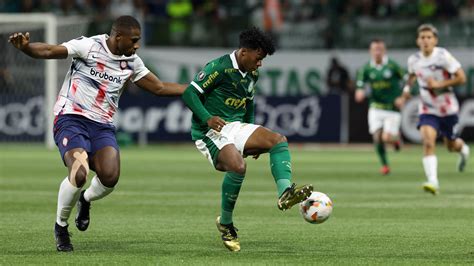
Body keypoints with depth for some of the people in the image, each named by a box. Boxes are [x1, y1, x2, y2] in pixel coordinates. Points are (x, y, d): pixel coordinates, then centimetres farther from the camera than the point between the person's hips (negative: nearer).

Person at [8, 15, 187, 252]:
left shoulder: (132, 62, 10)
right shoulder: (89, 46, -8)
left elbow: (159, 88, 20)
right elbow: (49, 51, -14)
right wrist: (24, 47, -34)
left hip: (102, 126, 5)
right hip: (72, 119, -5)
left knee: (110, 177, -21)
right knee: (79, 174, -27)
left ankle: (85, 200, 17)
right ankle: (61, 226, 0)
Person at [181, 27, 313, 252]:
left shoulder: (252, 75, 13)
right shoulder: (219, 68, -13)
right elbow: (189, 93, -15)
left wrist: (254, 141, 25)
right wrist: (207, 118, -29)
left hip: (236, 126, 8)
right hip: (210, 132, -8)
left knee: (278, 140, -12)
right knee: (238, 166, -32)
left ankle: (284, 193, -31)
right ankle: (225, 223, -14)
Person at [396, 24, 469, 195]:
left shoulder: (443, 56, -17)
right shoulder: (413, 60, -4)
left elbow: (461, 78, -16)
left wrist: (438, 84, -23)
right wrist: (405, 93, 7)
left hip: (448, 109, -2)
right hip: (427, 109, 2)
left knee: (451, 145, 15)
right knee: (428, 142, -20)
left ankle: (463, 149, 53)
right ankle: (433, 182, -25)